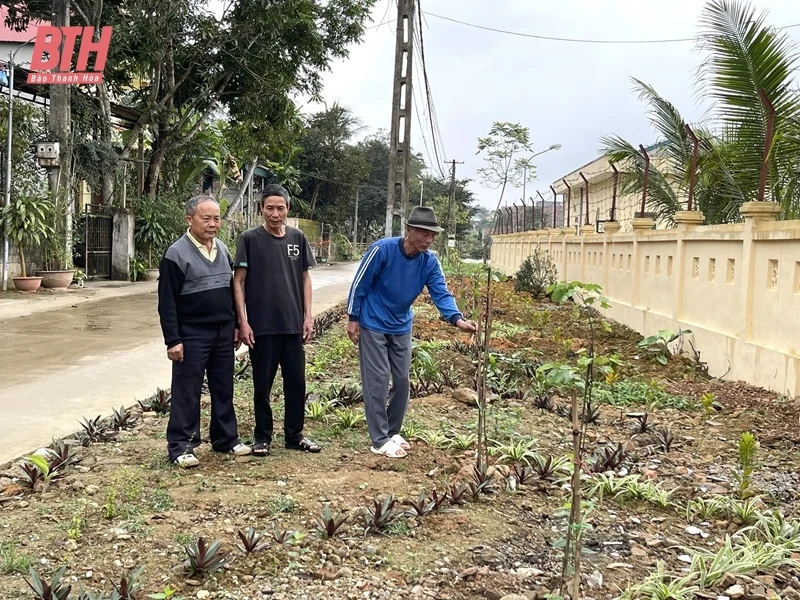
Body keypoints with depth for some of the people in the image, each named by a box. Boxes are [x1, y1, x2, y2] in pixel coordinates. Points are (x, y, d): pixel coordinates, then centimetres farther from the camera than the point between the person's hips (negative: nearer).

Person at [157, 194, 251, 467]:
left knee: (223, 388, 13)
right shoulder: (177, 253, -11)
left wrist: (235, 325, 14)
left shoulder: (222, 249, 10)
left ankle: (226, 438, 25)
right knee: (187, 391, 0)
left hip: (224, 332, 6)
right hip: (192, 334, -6)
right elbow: (167, 301, -12)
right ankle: (180, 445, 8)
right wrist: (173, 340, -16)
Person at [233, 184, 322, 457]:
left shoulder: (298, 238, 6)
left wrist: (308, 316, 4)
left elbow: (305, 278, 11)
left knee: (296, 381, 9)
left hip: (293, 325, 3)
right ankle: (262, 436, 21)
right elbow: (238, 281, -4)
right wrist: (243, 321, -10)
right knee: (262, 384, 6)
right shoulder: (250, 239, -4)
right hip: (261, 326, -3)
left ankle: (294, 435, 24)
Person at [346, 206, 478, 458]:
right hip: (373, 325, -5)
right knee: (378, 380, -5)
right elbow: (359, 284, -14)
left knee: (402, 380, 9)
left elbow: (441, 294, -16)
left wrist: (457, 319, -35)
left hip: (401, 328, 5)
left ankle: (393, 432, 25)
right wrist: (353, 318, -11)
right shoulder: (382, 250, -22)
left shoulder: (430, 262, -10)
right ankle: (380, 440, 2)